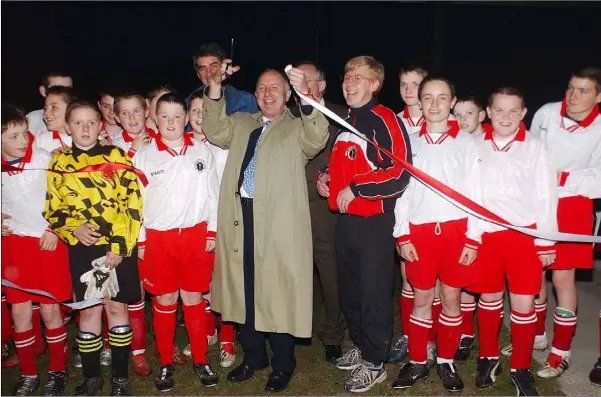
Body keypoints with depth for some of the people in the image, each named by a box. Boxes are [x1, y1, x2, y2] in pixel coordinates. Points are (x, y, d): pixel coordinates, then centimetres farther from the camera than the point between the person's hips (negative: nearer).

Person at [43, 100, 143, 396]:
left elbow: (132, 203, -5)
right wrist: (73, 228, -13)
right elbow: (51, 208, 8)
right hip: (82, 249, 2)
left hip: (118, 248, -1)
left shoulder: (116, 156, 1)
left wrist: (119, 246, -11)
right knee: (89, 310, 9)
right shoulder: (58, 162, 7)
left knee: (117, 307, 5)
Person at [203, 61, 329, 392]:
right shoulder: (240, 124, 21)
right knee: (244, 289, 11)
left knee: (278, 292, 1)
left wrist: (305, 95, -25)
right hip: (240, 216, 4)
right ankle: (252, 356, 29)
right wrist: (215, 88, -5)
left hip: (279, 222, -4)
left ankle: (282, 364, 18)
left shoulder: (297, 128, 8)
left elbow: (317, 140, -12)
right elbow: (215, 132, 6)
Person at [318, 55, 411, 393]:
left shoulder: (385, 120, -10)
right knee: (350, 289, 17)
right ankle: (361, 347, 36)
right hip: (346, 219, 8)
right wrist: (325, 177, 9)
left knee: (374, 292, 2)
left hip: (375, 221, -8)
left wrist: (355, 189, -17)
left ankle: (375, 363, 18)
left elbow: (400, 175, -19)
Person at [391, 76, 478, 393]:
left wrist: (473, 239, -4)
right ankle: (417, 362, 23)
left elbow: (474, 193, 1)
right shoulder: (410, 143, 6)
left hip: (456, 230, 0)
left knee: (451, 297, 8)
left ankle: (446, 361, 25)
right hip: (419, 231, 1)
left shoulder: (466, 142, 3)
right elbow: (401, 192, 4)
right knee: (421, 299, 9)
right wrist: (402, 236, -2)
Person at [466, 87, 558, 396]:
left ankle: (520, 368, 22)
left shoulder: (534, 146, 0)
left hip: (525, 234, -1)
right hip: (485, 234, 1)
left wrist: (546, 242, -3)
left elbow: (546, 196, -1)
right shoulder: (477, 146, 4)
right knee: (489, 298, 14)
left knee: (524, 302, 3)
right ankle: (488, 358, 32)